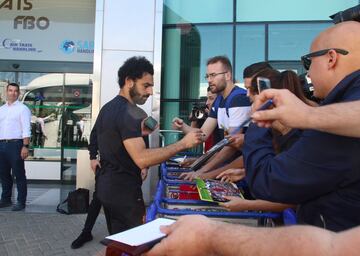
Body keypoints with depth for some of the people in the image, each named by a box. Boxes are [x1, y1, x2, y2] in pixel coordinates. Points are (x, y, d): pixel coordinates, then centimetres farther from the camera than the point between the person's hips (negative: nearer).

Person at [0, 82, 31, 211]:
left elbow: (26, 130, -10)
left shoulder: (22, 109, -3)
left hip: (15, 144, -6)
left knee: (19, 174, -1)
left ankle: (21, 202, 7)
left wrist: (25, 146, -17)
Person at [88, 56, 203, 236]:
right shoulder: (127, 113, -21)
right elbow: (142, 159, -31)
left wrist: (139, 134, 14)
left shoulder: (108, 108, 10)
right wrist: (183, 143, -30)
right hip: (123, 190, -10)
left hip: (107, 186, 10)